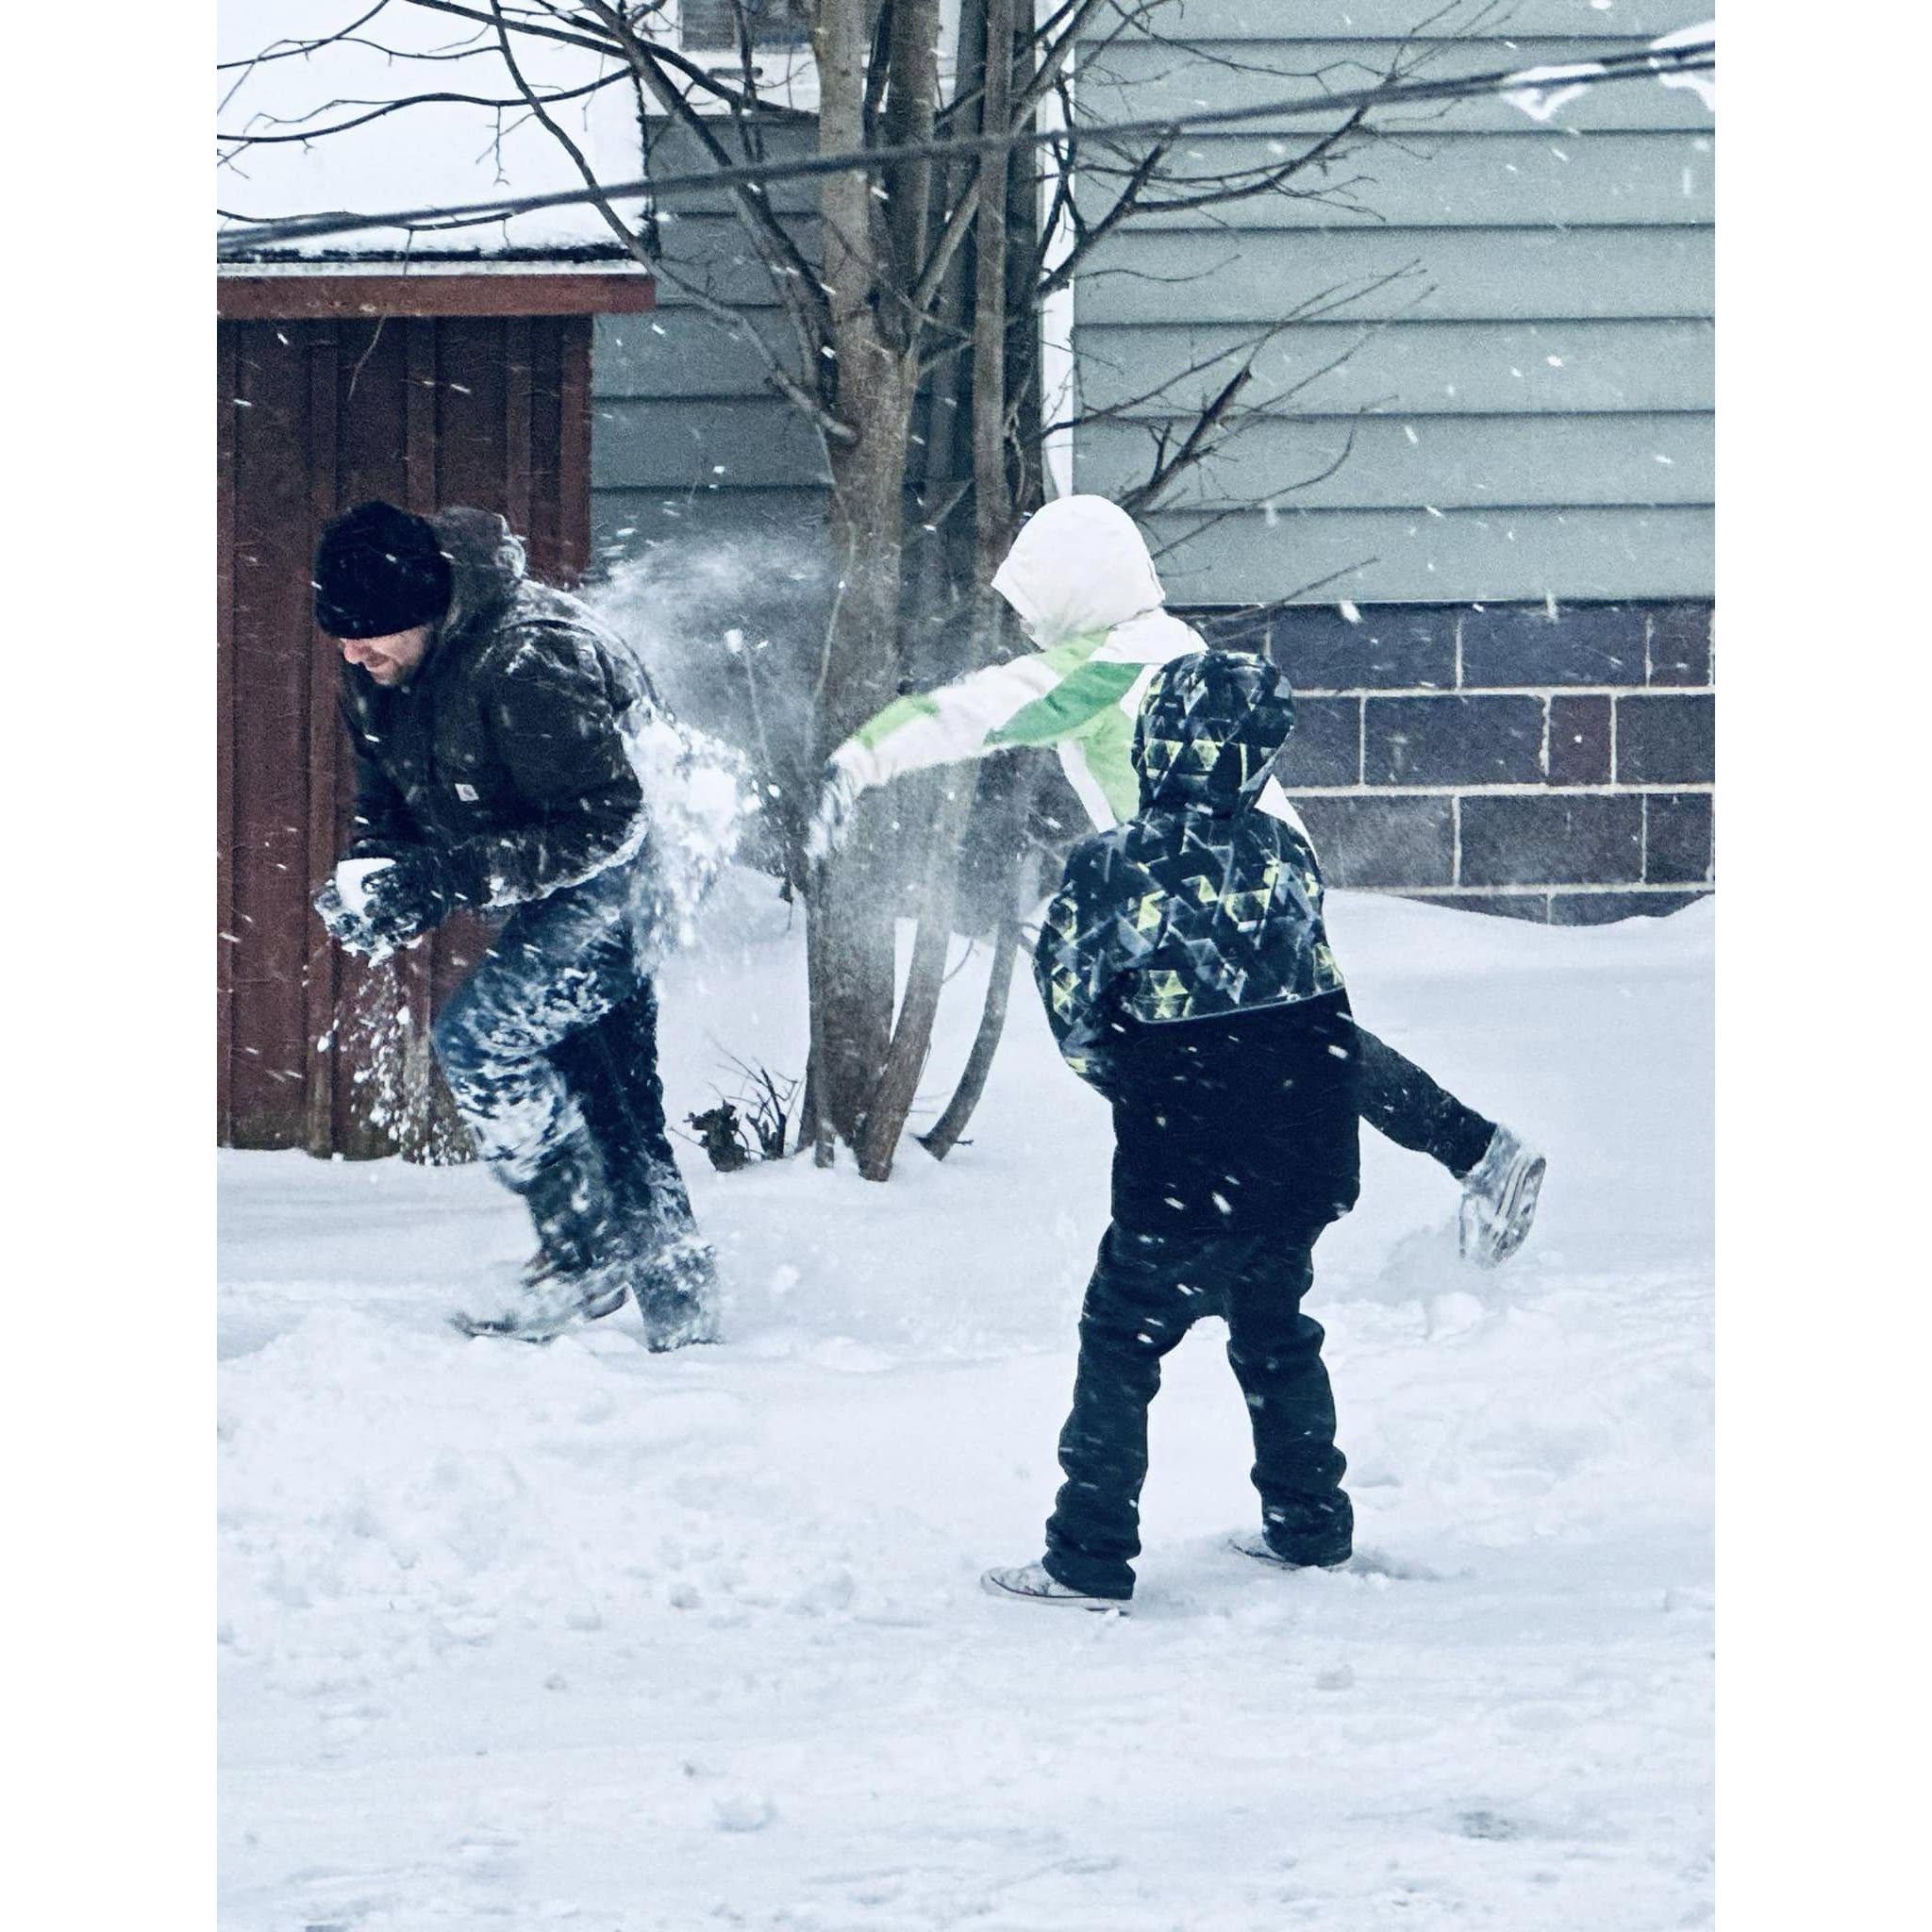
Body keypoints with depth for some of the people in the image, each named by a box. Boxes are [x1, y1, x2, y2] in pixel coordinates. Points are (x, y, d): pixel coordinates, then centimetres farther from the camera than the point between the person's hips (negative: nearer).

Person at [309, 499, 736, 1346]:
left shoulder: (527, 661, -33)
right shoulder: (378, 673, -5)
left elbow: (602, 823, -32)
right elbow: (389, 800, 8)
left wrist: (439, 878, -36)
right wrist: (370, 877, -16)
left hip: (634, 865, -10)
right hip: (554, 891, 10)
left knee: (478, 1033, -21)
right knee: (601, 1095, 13)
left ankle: (583, 1251, -10)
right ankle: (676, 1309, 22)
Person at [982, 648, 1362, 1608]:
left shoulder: (1116, 866, -15)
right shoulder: (1286, 855, -2)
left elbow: (1070, 998, -6)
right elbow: (1314, 982, 10)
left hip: (1183, 1170, -5)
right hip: (1301, 1159, 5)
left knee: (1120, 1345, 6)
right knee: (1275, 1330, 24)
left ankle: (1090, 1558, 4)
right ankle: (1310, 1523, 32)